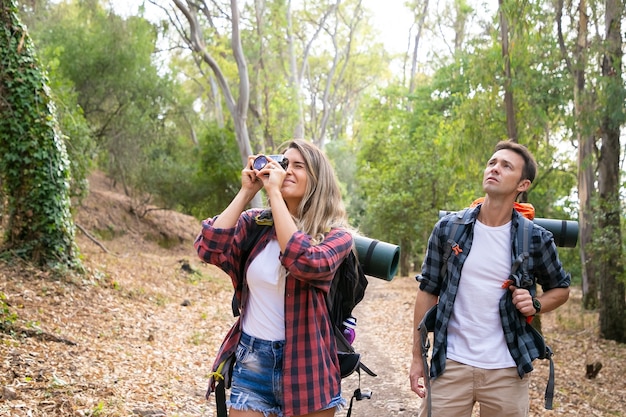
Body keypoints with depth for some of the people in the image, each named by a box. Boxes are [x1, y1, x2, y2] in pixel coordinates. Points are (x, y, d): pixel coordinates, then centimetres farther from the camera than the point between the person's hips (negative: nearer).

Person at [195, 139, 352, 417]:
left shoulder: (336, 235, -5)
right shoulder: (254, 223, 3)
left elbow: (306, 262, -27)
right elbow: (209, 248, -12)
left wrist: (273, 192, -22)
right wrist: (246, 192, -8)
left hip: (305, 363, -2)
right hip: (251, 362, 2)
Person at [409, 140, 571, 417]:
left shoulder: (536, 239, -3)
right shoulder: (447, 228, -2)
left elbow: (561, 288, 13)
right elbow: (427, 291, 3)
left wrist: (535, 305, -10)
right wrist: (417, 357, 1)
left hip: (506, 370, 0)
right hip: (450, 365, 0)